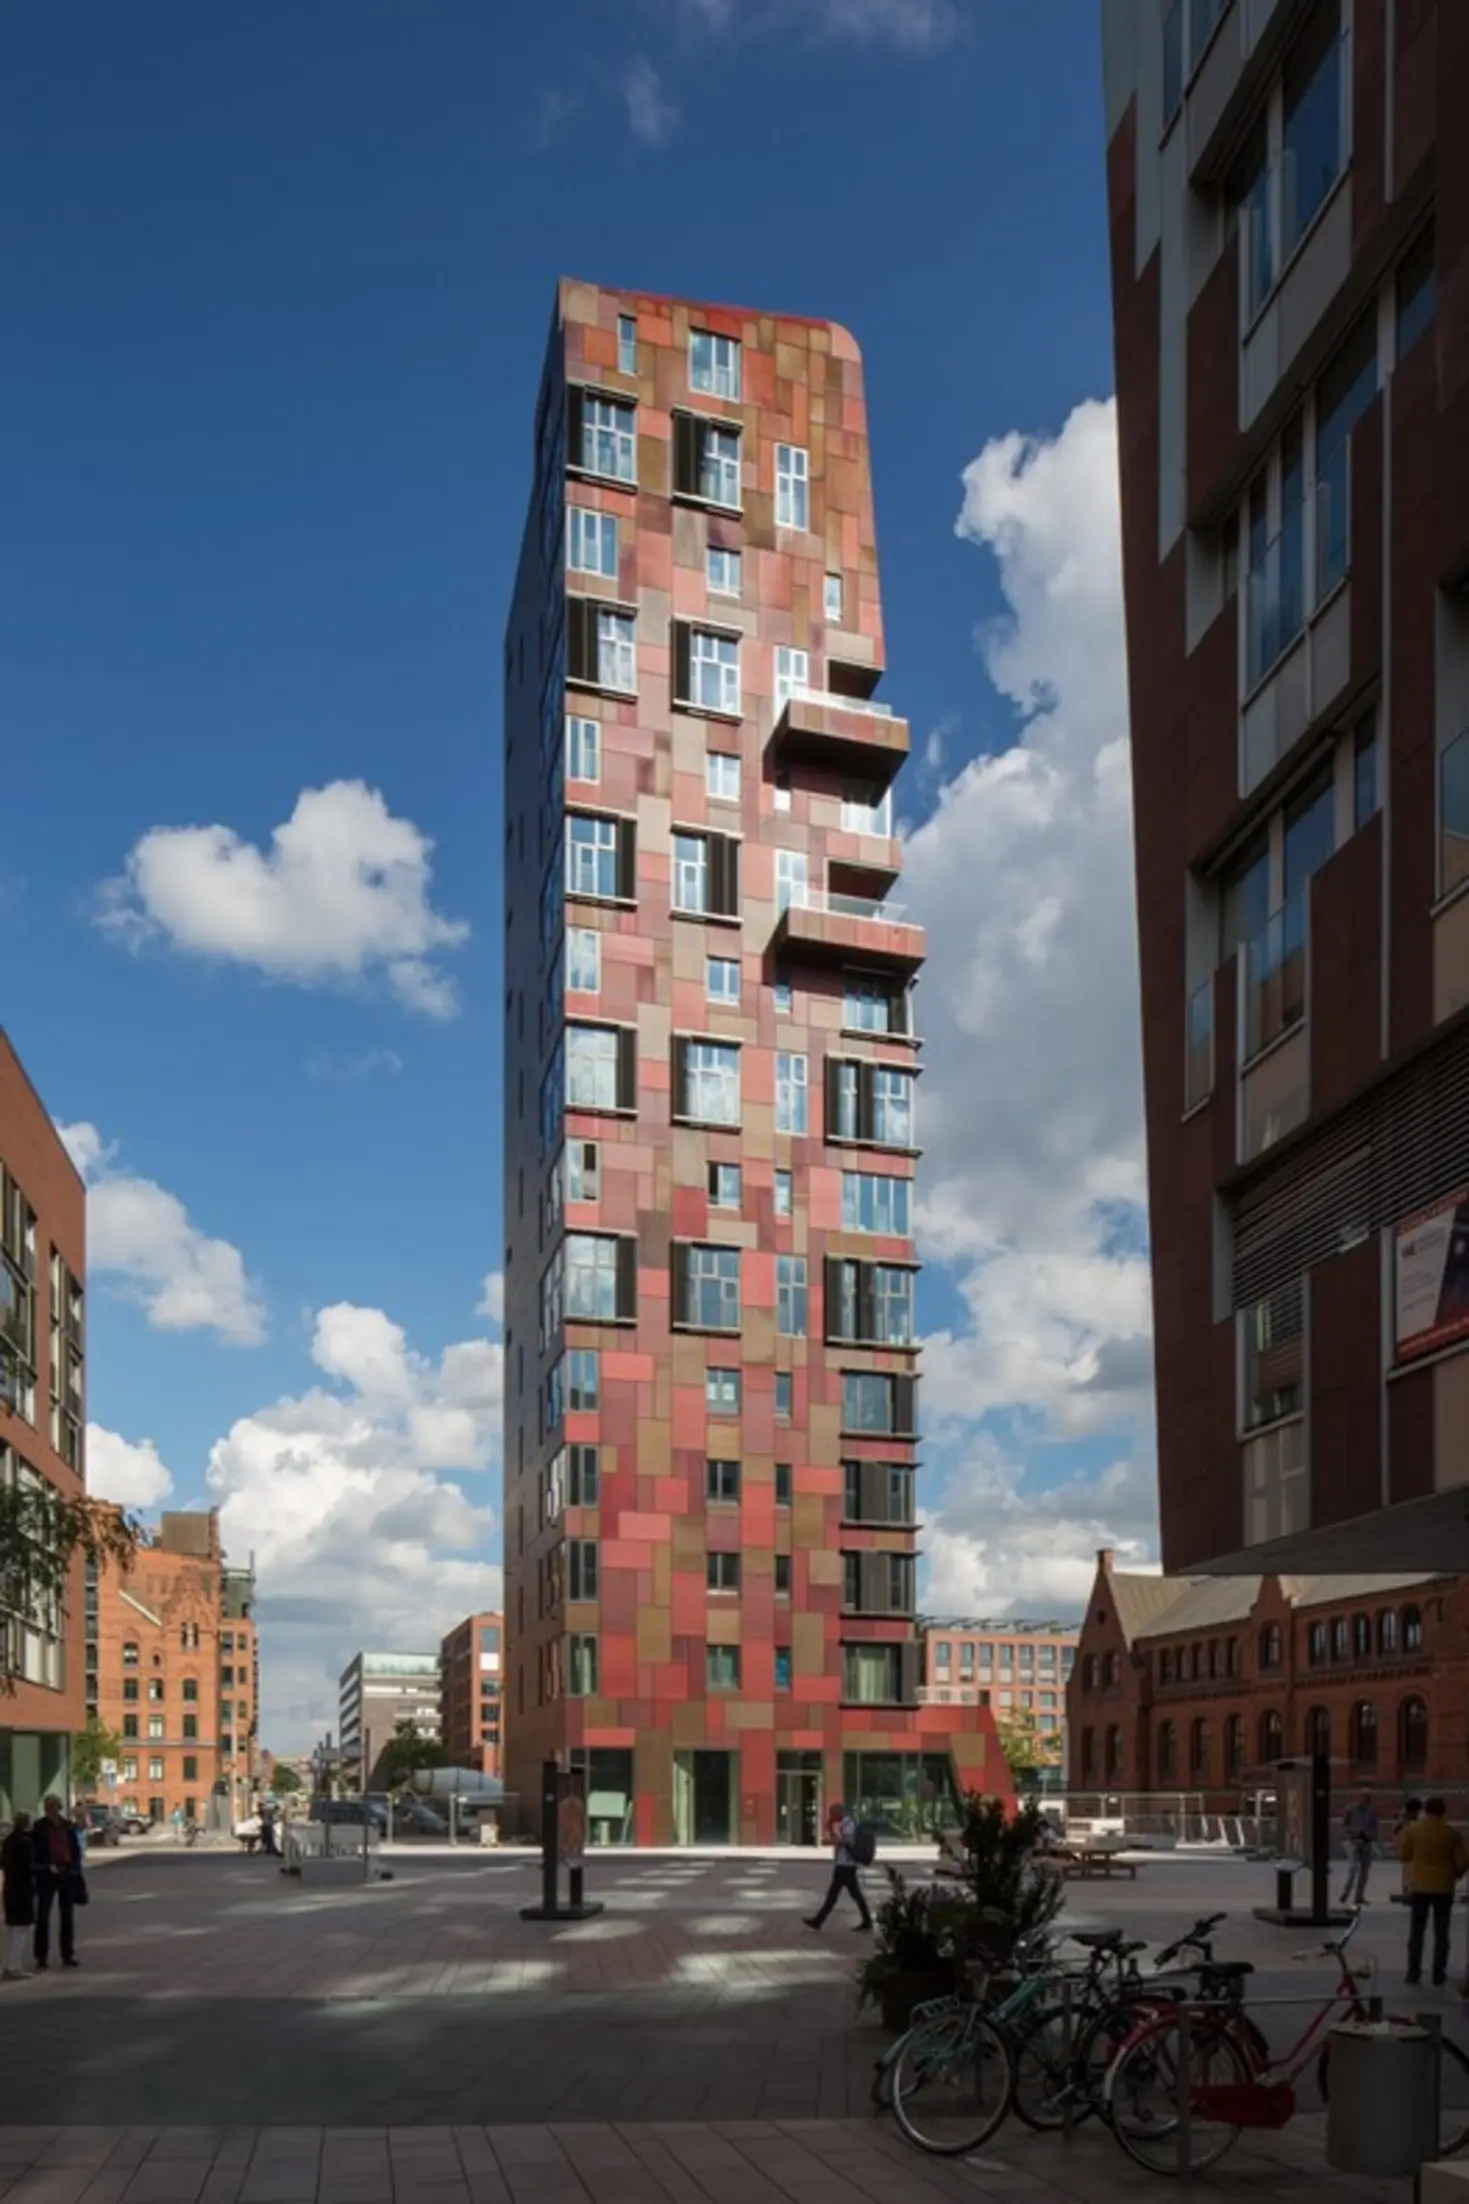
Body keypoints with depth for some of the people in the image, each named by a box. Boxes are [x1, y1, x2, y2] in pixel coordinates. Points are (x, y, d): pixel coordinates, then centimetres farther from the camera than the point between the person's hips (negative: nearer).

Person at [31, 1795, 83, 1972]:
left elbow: (76, 1850, 10)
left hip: (67, 1874, 3)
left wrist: (73, 1868, -2)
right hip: (46, 1875, -3)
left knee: (67, 1917, 8)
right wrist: (47, 1866, -15)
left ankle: (67, 1954, 15)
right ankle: (41, 1956, 5)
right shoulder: (39, 1827, -3)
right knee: (43, 1916, -1)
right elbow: (34, 1852, -5)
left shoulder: (67, 1826, 5)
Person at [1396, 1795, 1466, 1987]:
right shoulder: (1451, 1834, -6)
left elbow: (1404, 1855, 2)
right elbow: (1462, 1862, -3)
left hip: (1419, 1886, 1)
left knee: (1416, 1932, 9)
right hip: (1443, 1888, -1)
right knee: (1441, 1934, 7)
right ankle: (1438, 1976, 7)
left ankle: (1413, 1973, 8)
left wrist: (1403, 1833, 15)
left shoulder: (1413, 1830, -5)